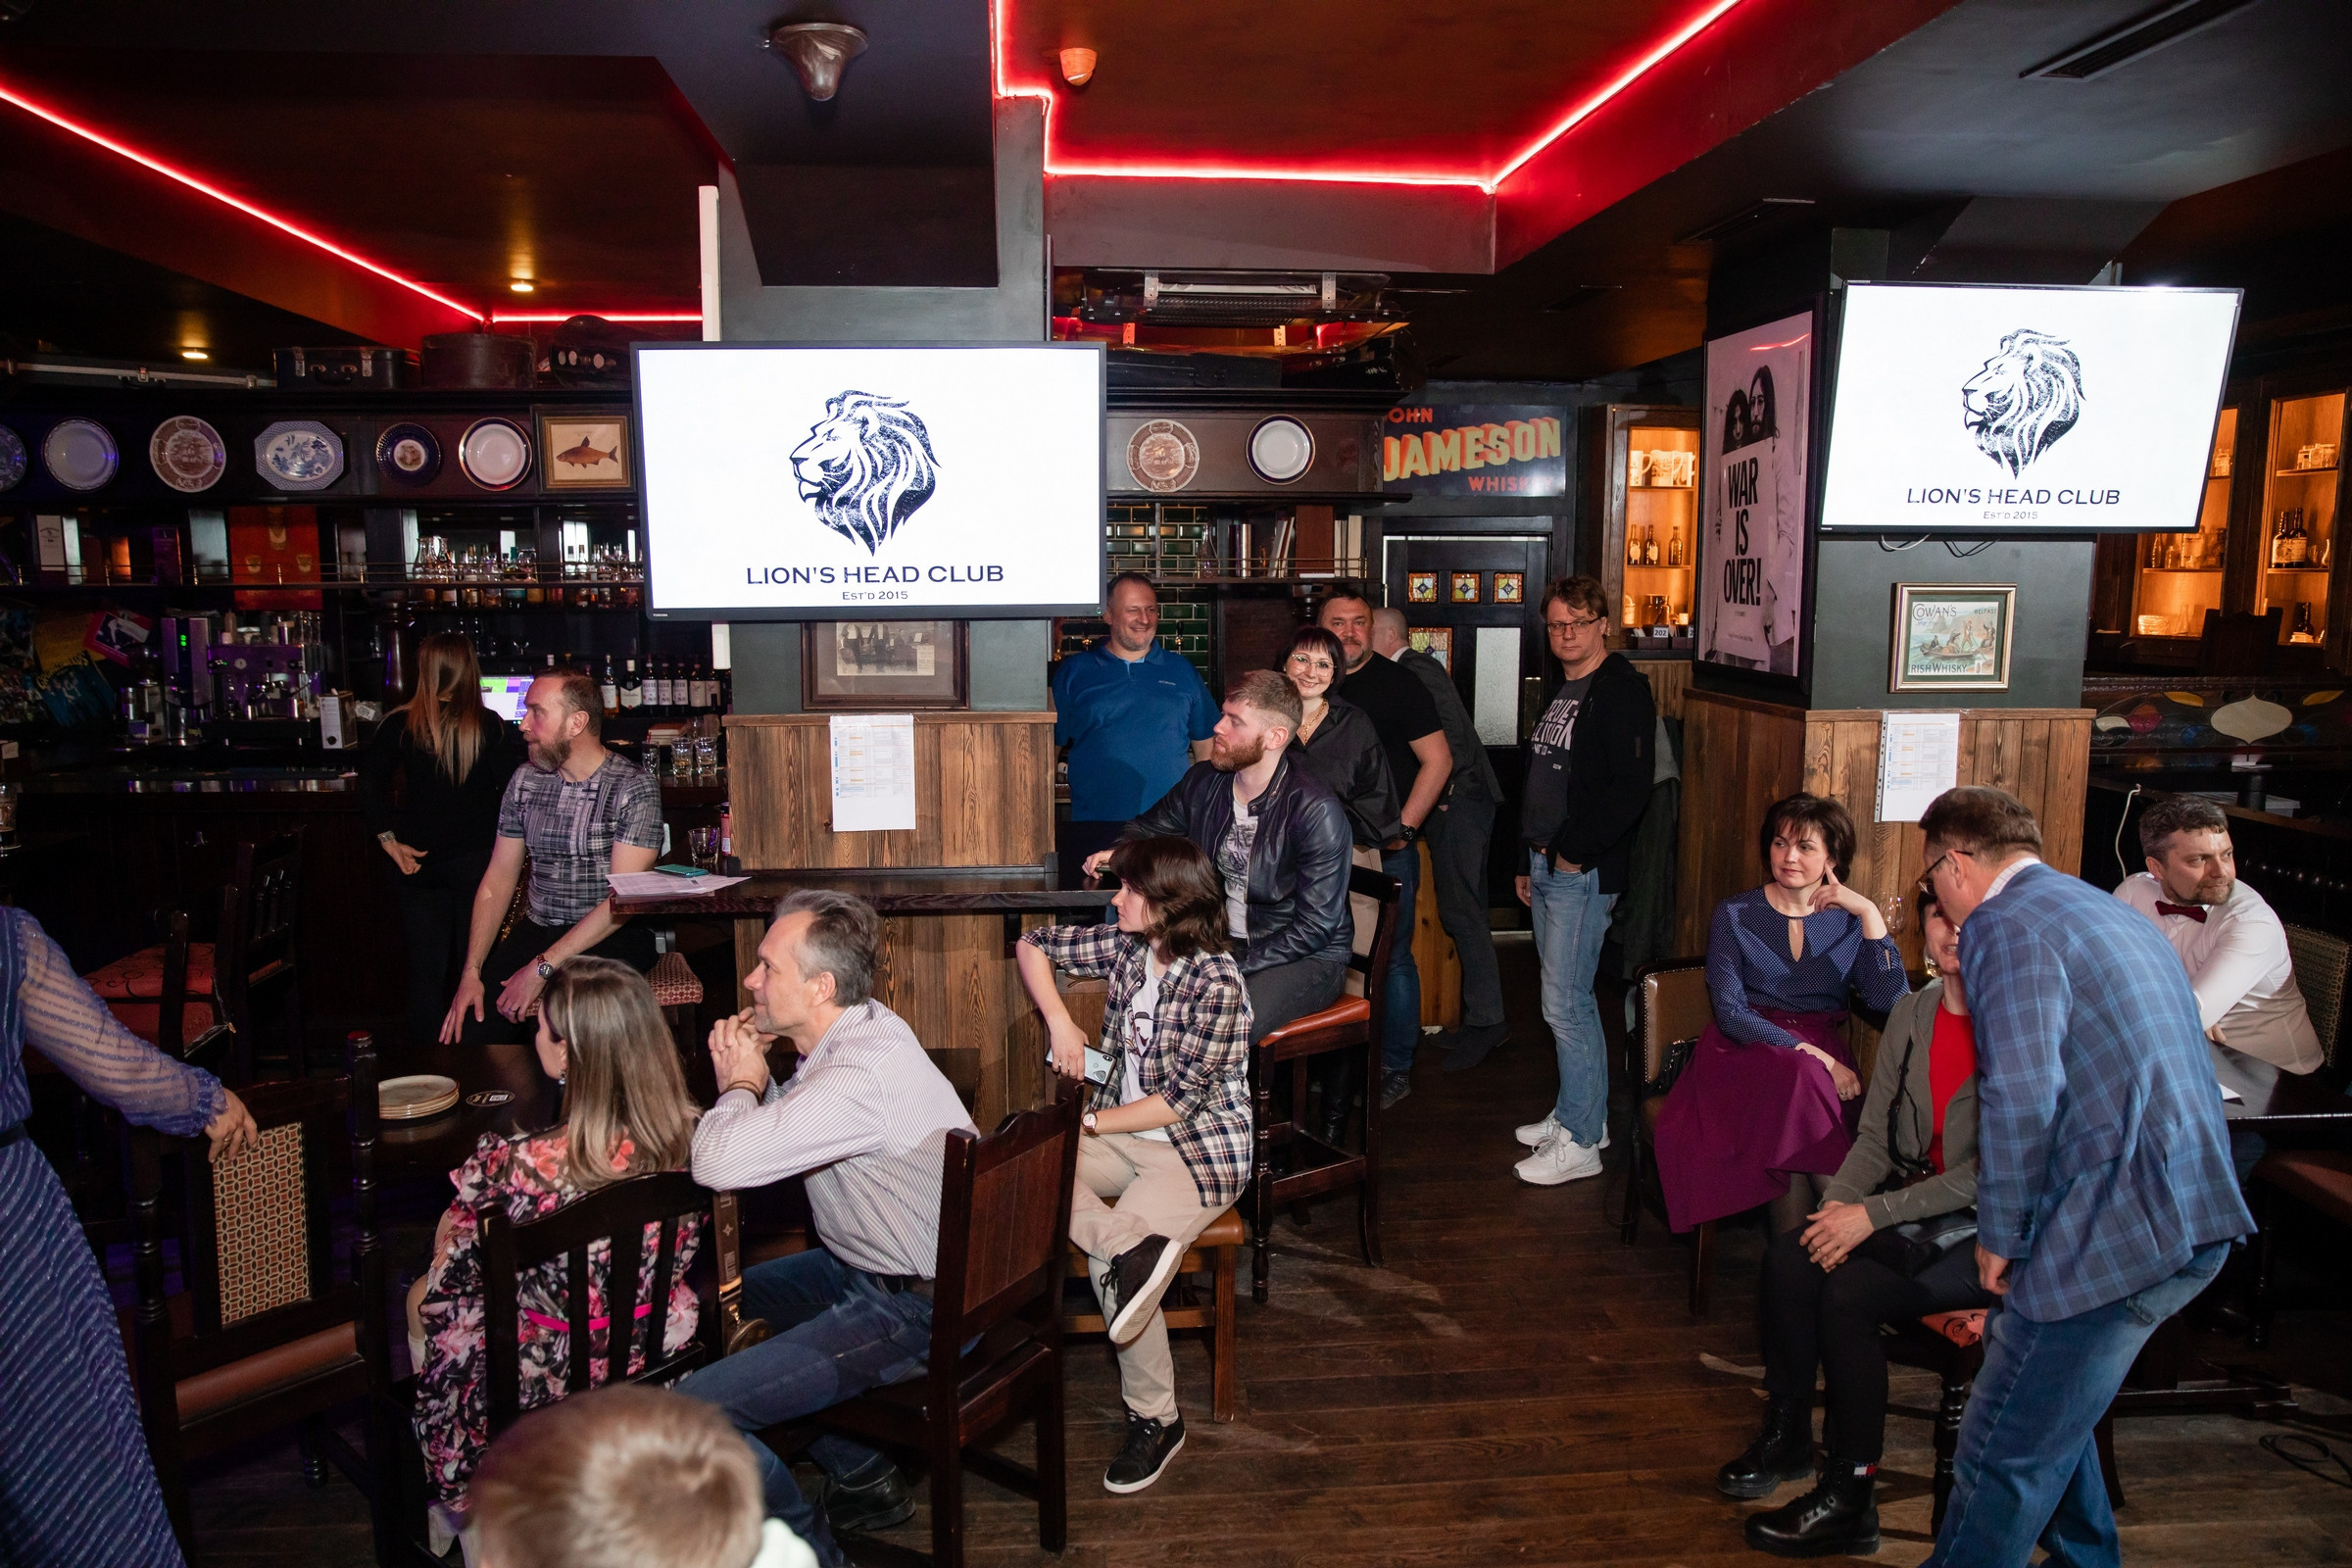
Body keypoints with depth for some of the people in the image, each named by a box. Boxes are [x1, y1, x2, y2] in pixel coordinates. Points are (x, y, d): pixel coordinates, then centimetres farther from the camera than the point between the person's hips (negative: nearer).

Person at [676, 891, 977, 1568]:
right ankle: (861, 1477, 30)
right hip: (873, 1265, 10)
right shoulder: (865, 1027, 2)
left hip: (918, 1311, -10)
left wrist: (739, 1085, -14)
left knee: (695, 1410, -15)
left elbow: (716, 1162, -35)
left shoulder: (861, 1075, -30)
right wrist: (749, 1081, -9)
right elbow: (775, 1128, 13)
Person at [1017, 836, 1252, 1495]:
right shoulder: (1125, 945, 1)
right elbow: (1032, 944, 12)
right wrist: (1059, 1021, -3)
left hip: (1198, 1149, -7)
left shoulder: (1216, 982, -18)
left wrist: (1088, 1124, -12)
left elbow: (1180, 1099, -17)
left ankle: (1156, 1420, -6)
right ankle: (1135, 1247, -31)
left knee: (1112, 1263, -26)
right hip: (1123, 1135, 7)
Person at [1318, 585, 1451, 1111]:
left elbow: (1438, 759, -6)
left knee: (1391, 959, 1)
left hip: (1387, 850, -4)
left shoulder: (1397, 684, -4)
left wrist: (1404, 826, -12)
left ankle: (1396, 1068, 12)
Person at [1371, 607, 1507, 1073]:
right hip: (1451, 806, 10)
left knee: (1460, 910, -9)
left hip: (1458, 802, -10)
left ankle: (1485, 1020, -5)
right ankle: (1482, 1019, 16)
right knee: (1466, 913, 11)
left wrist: (1443, 794, -15)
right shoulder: (1407, 673, 19)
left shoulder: (1417, 670, -11)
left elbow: (1452, 731, -20)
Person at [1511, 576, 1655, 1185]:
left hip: (1584, 870, -9)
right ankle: (1586, 1113, 27)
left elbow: (1631, 788, -21)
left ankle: (1578, 1142, 2)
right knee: (1572, 999, 16)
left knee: (1564, 1004, -7)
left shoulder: (1621, 689, -12)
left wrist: (1574, 851, -17)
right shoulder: (1561, 691, 17)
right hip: (1547, 865, 9)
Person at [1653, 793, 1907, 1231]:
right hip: (1745, 1052, -1)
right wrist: (1811, 1056, -19)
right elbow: (1730, 1012, -7)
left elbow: (1889, 1001, -8)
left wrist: (1870, 913, -13)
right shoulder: (1734, 916, 4)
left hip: (1824, 1055, 1)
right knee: (1797, 1077, -34)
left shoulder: (1848, 920, 8)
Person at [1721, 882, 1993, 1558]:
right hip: (1915, 1209, 6)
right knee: (1788, 1256, -14)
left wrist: (1873, 1214, -21)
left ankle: (1850, 1501, -8)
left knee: (1849, 1292, -24)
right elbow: (1875, 1138, 8)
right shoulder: (1909, 1015, 5)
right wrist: (1837, 1205, -10)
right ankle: (1787, 1436, 7)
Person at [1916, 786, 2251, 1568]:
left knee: (2003, 1452, 0)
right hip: (2191, 1217, 10)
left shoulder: (2005, 924, -10)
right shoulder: (2111, 913, 19)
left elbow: (2021, 1096, -23)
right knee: (2049, 1404, 27)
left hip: (2118, 1231, -10)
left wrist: (2000, 1234, -9)